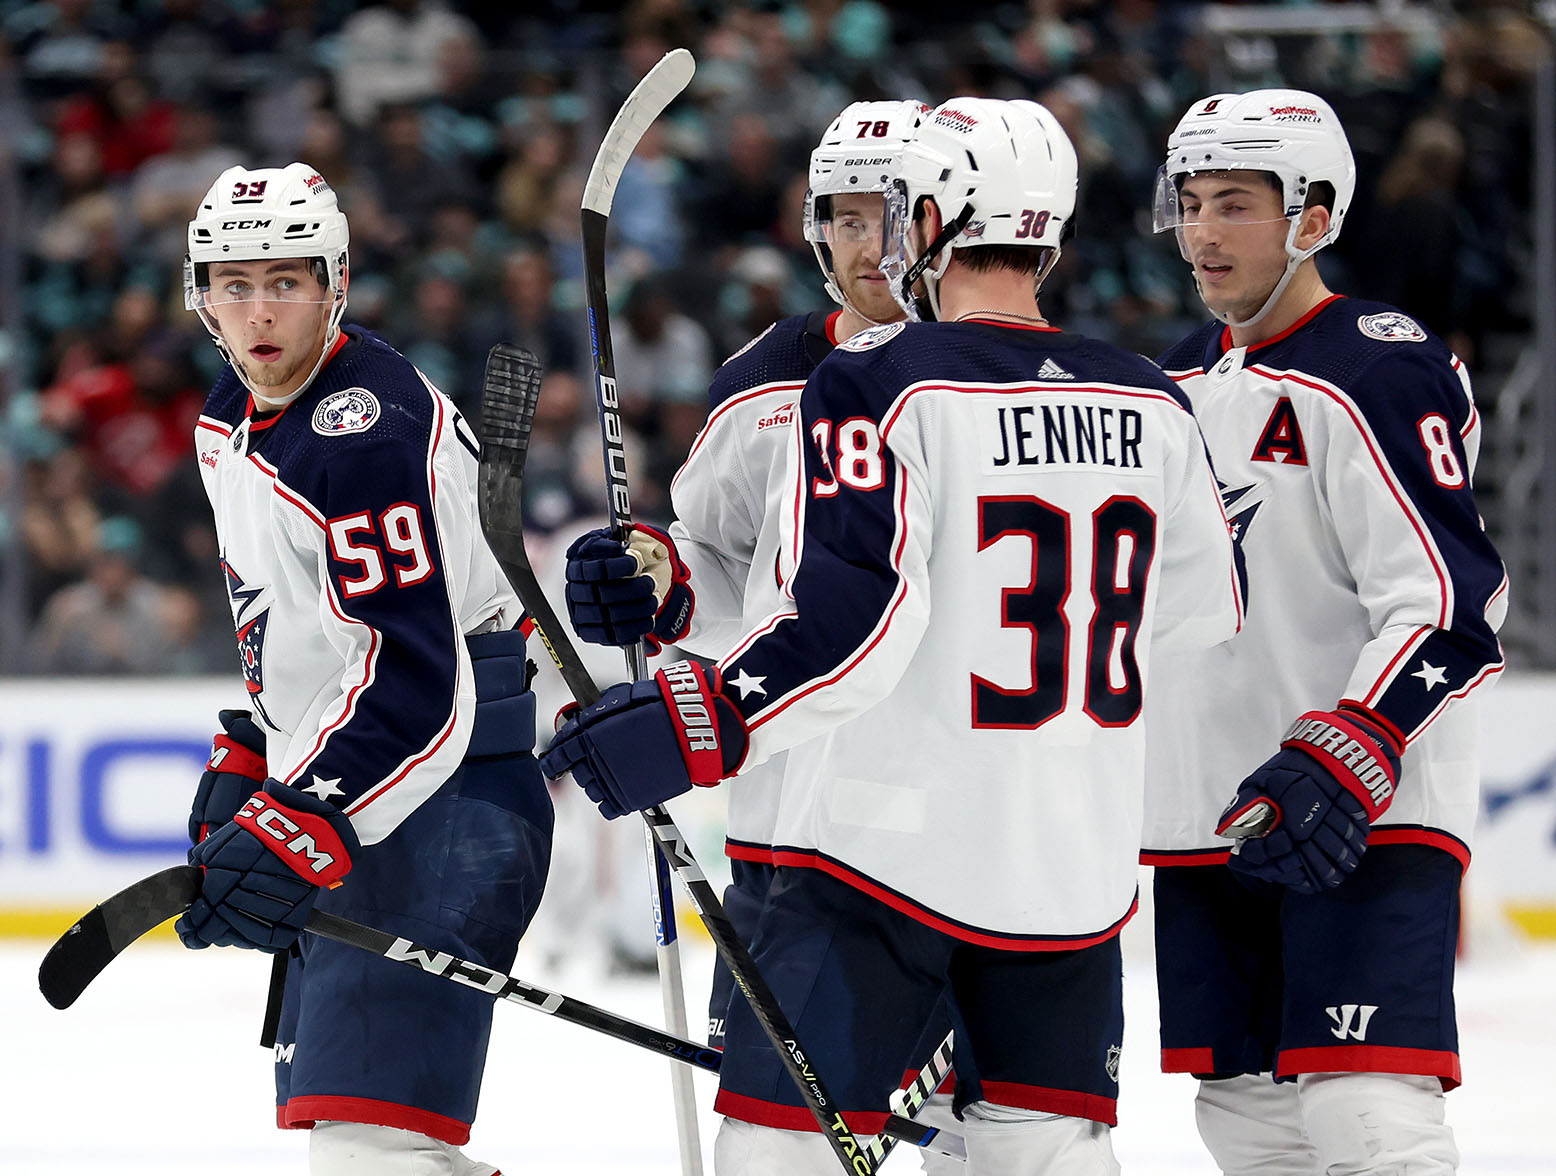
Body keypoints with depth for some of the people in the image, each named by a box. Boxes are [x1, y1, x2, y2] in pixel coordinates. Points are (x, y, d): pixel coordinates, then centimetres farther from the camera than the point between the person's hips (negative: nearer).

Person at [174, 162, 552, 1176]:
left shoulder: (368, 430, -21)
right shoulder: (231, 421, 11)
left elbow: (414, 680, -29)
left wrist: (302, 828, -36)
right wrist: (247, 757, 24)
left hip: (447, 801, -11)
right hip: (340, 801, 11)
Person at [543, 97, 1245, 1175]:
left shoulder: (880, 384, -11)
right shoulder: (1149, 405, 6)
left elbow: (856, 618, -22)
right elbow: (1207, 605, 18)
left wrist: (698, 727, -24)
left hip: (892, 841, -5)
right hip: (1078, 867, 5)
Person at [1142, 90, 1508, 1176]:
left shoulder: (1380, 374, -12)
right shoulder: (1184, 383, 15)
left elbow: (1451, 604, -19)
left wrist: (1344, 763, -28)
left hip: (1364, 827, -9)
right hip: (1210, 821, 9)